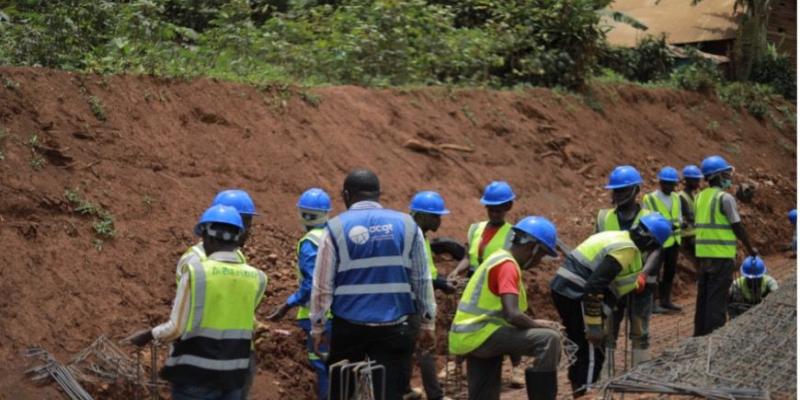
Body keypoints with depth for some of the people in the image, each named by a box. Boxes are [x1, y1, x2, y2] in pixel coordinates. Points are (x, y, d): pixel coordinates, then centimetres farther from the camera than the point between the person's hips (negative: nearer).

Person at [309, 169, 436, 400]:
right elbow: (422, 281, 6)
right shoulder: (407, 225, 3)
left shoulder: (336, 228, -2)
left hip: (348, 328, -1)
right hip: (395, 328, 1)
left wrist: (317, 327, 9)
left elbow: (322, 285, -1)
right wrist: (428, 324, 14)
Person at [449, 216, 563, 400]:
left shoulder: (499, 259, 19)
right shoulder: (507, 265, -13)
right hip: (481, 334, -11)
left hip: (470, 337, 11)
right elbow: (512, 315, -24)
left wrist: (535, 324, 11)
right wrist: (539, 324, -8)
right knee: (549, 339, -19)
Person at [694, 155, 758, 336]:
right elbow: (737, 226, -10)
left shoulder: (700, 197, 10)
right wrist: (750, 248, 2)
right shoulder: (725, 198, -11)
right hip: (721, 254, -7)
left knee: (703, 294, 14)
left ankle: (700, 333, 19)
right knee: (718, 296, -3)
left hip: (702, 254, 7)